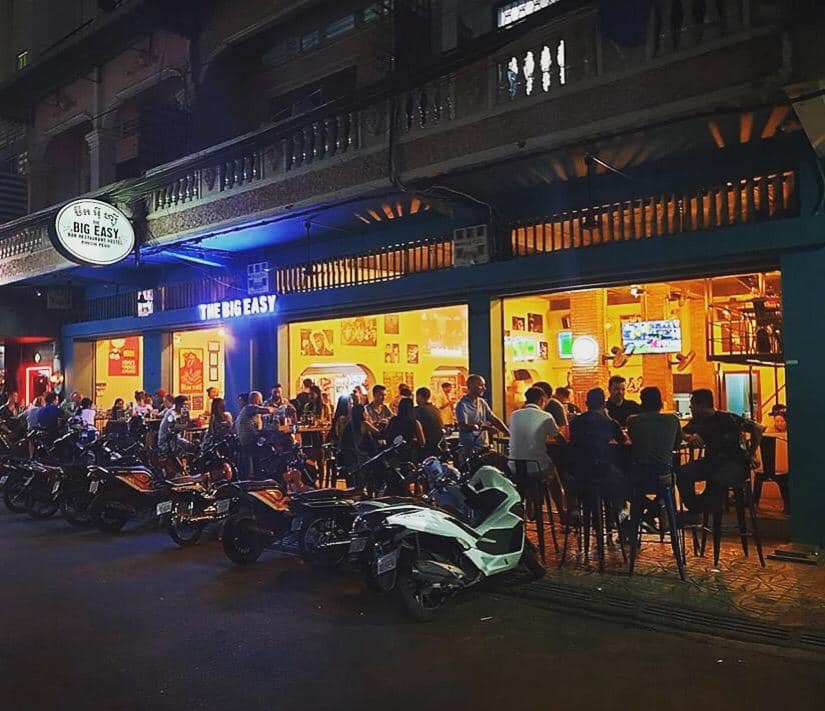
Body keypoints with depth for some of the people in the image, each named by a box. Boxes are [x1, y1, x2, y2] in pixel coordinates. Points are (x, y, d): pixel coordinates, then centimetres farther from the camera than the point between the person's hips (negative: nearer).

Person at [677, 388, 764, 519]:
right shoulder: (698, 421, 6)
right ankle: (693, 512, -9)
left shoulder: (727, 418, -13)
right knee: (683, 473, -21)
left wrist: (752, 455, -8)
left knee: (718, 480, -39)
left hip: (736, 462, -6)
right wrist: (689, 437, -12)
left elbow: (758, 428, -13)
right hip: (712, 460, 6)